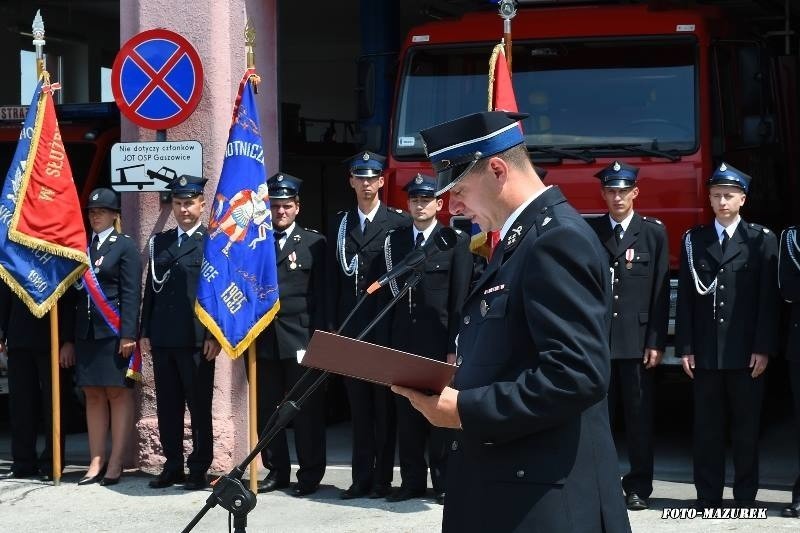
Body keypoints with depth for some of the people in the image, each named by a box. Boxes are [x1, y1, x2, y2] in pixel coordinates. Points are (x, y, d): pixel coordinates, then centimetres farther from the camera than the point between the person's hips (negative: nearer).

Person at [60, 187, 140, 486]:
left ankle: (115, 464, -1)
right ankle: (97, 462, 9)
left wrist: (128, 334, -16)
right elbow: (74, 293, 14)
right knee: (93, 396, 6)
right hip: (86, 334, 6)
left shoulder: (125, 246, -1)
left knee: (118, 394, -2)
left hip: (114, 334, -6)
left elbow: (131, 294, -8)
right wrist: (68, 339, 10)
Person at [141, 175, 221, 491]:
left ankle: (199, 469, 8)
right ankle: (173, 467, 18)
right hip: (162, 338, 5)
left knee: (199, 406, 1)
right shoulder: (159, 242, 15)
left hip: (197, 339, -5)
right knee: (167, 406, 9)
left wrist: (215, 336, -10)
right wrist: (145, 332, 11)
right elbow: (150, 289, 16)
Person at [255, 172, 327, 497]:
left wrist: (318, 338, -6)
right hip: (264, 338, 3)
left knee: (307, 409, -1)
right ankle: (276, 470, 16)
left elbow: (320, 295, 0)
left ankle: (310, 474, 6)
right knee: (267, 409, 6)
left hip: (300, 339, -3)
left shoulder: (314, 243, 4)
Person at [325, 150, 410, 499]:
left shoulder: (399, 222, -1)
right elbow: (332, 278, 10)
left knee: (385, 404, 2)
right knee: (358, 405, 6)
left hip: (386, 326, -4)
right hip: (350, 326, 4)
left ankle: (383, 477, 7)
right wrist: (331, 324, 5)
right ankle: (361, 478, 10)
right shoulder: (340, 224, 12)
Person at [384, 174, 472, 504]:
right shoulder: (394, 240, 10)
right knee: (406, 415, 7)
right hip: (403, 342, 3)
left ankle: (444, 482, 10)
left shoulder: (457, 242, 0)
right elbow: (389, 291, 9)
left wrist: (454, 347, -9)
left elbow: (461, 299, -4)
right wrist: (387, 342, 3)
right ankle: (412, 480, 15)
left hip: (439, 342, -3)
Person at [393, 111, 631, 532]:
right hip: (506, 492, 10)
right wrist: (456, 385, 5)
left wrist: (465, 410, -21)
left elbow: (578, 374, -25)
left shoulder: (558, 239, -16)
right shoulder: (522, 238, 16)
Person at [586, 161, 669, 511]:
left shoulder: (654, 232, 5)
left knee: (639, 415, 4)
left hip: (637, 340, -1)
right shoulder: (588, 232, 7)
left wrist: (656, 342, -4)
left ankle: (639, 487, 11)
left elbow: (660, 291, 2)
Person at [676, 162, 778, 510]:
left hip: (746, 352, -2)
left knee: (746, 426, 4)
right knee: (707, 427, 5)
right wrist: (685, 348, 0)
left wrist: (763, 348, -8)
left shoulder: (762, 240, 2)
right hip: (705, 352, 2)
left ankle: (745, 496, 12)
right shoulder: (693, 240, 9)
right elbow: (685, 298, 6)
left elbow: (768, 298, -2)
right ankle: (708, 495, 11)